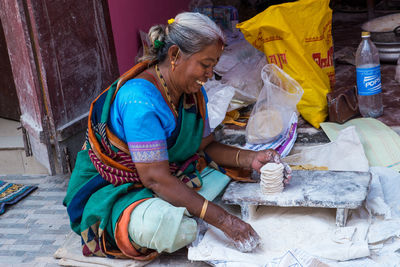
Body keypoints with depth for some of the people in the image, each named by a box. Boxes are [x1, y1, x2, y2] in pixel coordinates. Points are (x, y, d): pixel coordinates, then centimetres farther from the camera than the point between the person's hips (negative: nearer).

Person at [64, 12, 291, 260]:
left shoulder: (193, 91, -1)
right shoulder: (139, 100, -30)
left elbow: (206, 145, 6)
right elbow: (156, 179, -33)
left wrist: (250, 158, -13)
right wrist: (223, 220, -35)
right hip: (114, 191, -8)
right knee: (167, 226, -37)